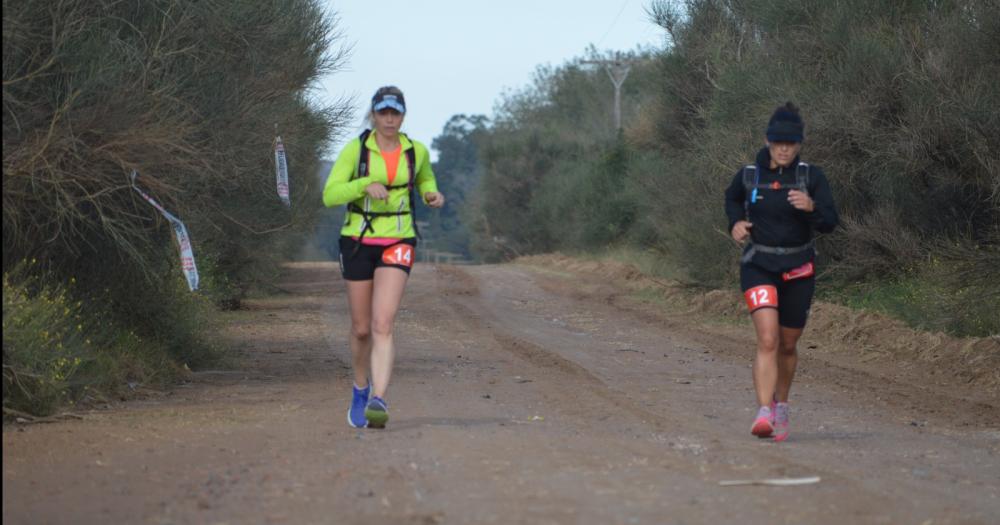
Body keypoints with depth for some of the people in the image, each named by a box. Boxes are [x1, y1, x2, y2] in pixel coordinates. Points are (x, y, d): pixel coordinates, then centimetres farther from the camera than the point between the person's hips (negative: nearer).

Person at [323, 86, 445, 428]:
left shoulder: (417, 151, 2)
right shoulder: (355, 150, -6)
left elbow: (424, 179, 24)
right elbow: (330, 195, -11)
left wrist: (433, 195, 2)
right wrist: (366, 184, -26)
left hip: (397, 245, 0)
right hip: (358, 242, 0)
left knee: (382, 325, -19)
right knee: (361, 329, 10)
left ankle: (377, 400, -28)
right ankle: (360, 389, 37)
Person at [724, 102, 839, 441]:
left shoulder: (811, 177, -5)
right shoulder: (749, 175, -2)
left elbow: (829, 223, -13)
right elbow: (732, 199, 21)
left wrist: (811, 207, -33)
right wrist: (736, 222, 1)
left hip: (798, 270, 1)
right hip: (758, 266, -1)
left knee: (787, 346, 14)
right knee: (767, 339, -21)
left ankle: (781, 405, 38)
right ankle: (764, 413, -28)